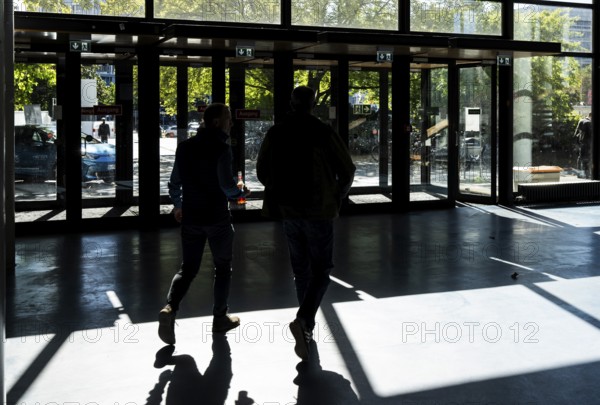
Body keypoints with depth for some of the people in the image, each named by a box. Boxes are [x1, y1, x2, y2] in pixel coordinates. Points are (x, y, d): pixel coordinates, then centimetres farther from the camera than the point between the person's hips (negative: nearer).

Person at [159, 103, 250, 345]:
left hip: (191, 217, 5)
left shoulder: (185, 147, 5)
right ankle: (220, 318, 19)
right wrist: (242, 192, 1)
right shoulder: (221, 149, -13)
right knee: (222, 268, 13)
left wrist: (178, 205, 26)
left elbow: (174, 183, 10)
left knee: (188, 268, 12)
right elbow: (227, 185, -20)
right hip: (217, 218, -5)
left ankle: (170, 308, -9)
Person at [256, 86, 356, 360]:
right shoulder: (323, 133, -10)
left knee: (301, 269, 17)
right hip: (318, 211, -4)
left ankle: (308, 327, 26)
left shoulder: (275, 133, 0)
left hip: (288, 211, 4)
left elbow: (262, 172, 9)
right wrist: (338, 197, 12)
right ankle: (302, 319, -17)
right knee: (321, 269, 5)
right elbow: (347, 170, -6)